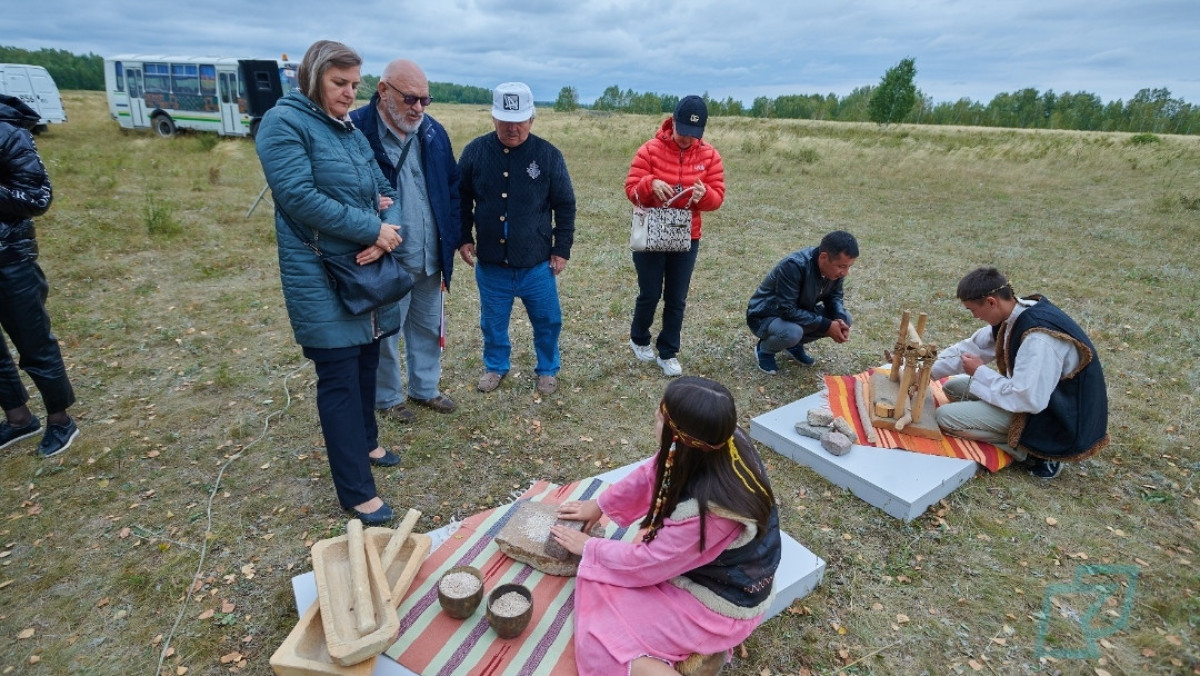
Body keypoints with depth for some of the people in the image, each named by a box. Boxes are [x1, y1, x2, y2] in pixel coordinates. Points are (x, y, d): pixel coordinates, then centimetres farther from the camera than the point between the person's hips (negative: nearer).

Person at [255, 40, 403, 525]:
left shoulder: (351, 130, 15)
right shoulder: (283, 123, -7)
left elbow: (384, 191, 10)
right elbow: (301, 198, -19)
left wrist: (387, 234, -11)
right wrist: (373, 229, -17)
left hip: (367, 269, 7)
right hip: (321, 277, -7)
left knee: (365, 364, 15)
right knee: (340, 378, -3)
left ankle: (365, 444, 36)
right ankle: (357, 492, 6)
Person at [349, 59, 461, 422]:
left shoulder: (433, 131, 4)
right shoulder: (357, 129, -14)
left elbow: (453, 187, 9)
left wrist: (451, 237, 2)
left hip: (431, 257, 5)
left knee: (428, 328, 18)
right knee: (384, 334, 11)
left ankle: (425, 389, 37)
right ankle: (387, 398, 31)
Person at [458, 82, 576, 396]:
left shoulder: (548, 155, -6)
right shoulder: (475, 151, -3)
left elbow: (565, 206, 0)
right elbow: (461, 200, 9)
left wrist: (562, 249, -2)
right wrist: (463, 238, 5)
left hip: (537, 263, -1)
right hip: (490, 262, 1)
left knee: (547, 320, 11)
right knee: (493, 321, 16)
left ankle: (547, 369, 34)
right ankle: (496, 366, 39)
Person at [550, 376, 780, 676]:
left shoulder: (706, 508, -38)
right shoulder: (724, 442, -18)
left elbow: (645, 563, -20)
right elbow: (653, 472, 0)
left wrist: (588, 547, -3)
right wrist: (600, 504, 8)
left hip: (720, 603, -7)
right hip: (724, 570, 7)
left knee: (598, 642, -6)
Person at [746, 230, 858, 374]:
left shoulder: (835, 266, -13)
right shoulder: (793, 266, -35)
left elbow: (834, 295, 3)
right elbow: (787, 311, -33)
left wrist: (839, 319, -18)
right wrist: (826, 325, -30)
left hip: (800, 312, 7)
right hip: (765, 317, -7)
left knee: (844, 318, -9)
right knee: (792, 332, -38)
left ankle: (795, 344, 10)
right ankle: (764, 350, -3)